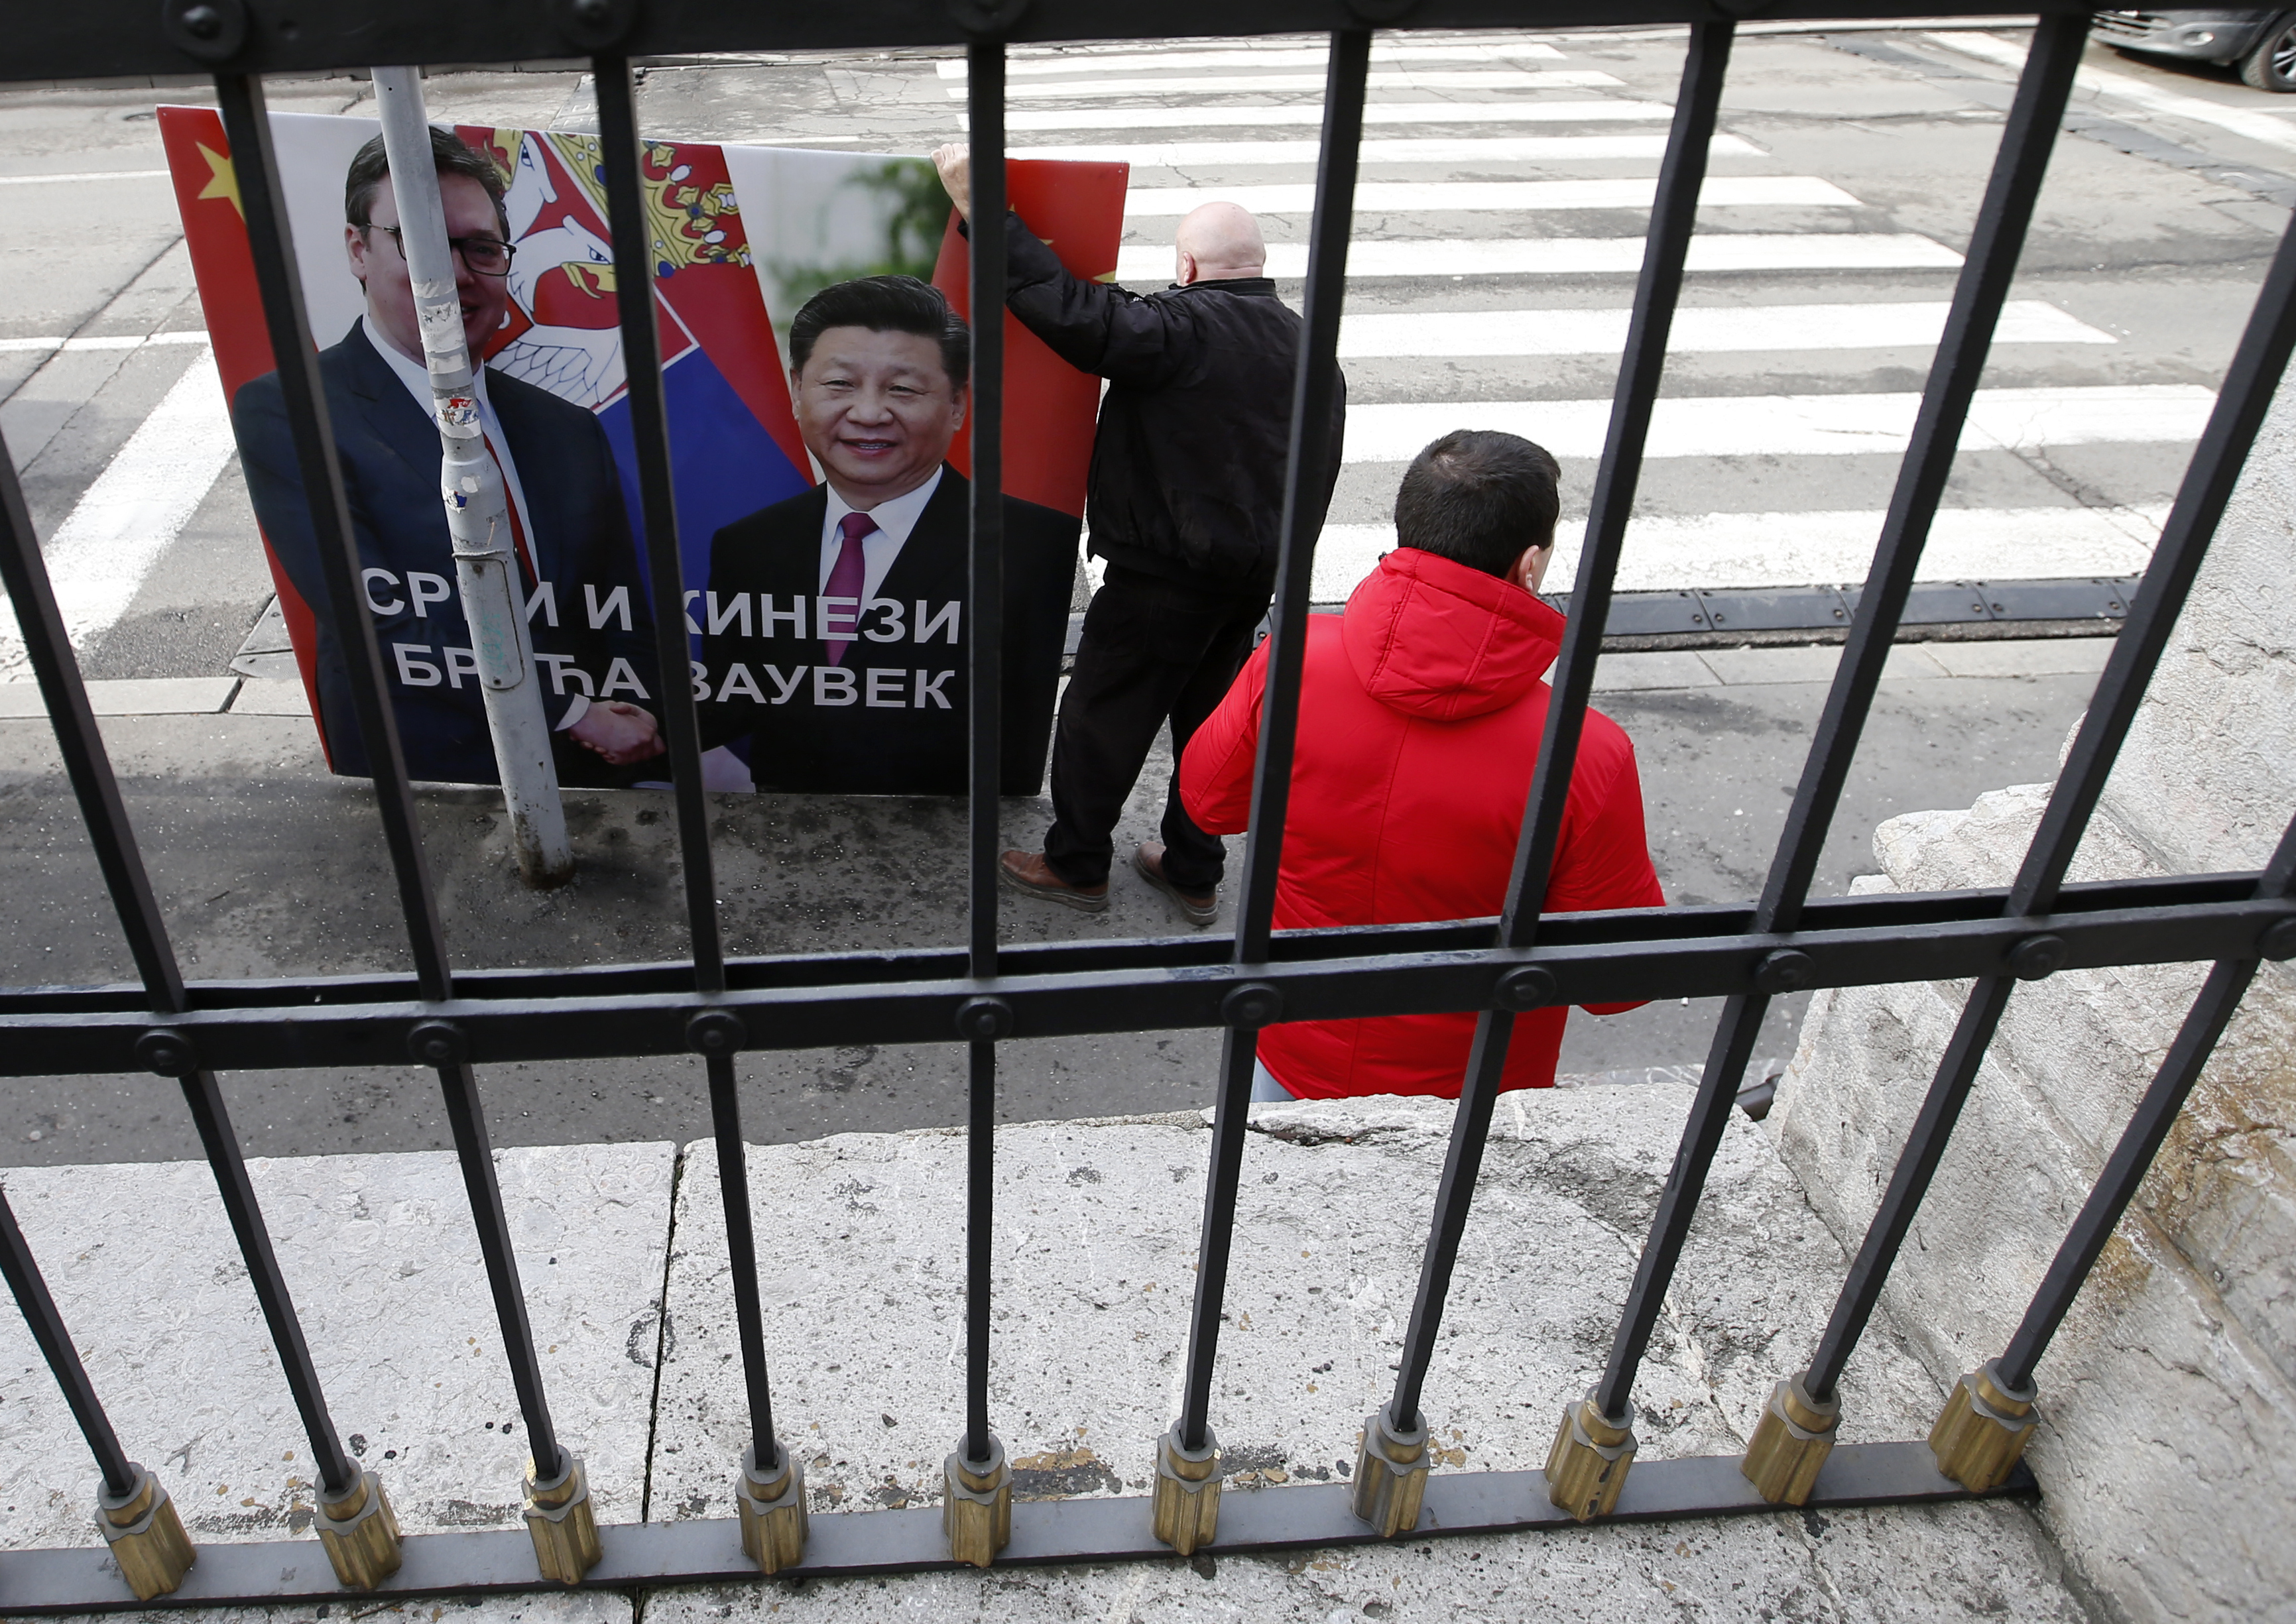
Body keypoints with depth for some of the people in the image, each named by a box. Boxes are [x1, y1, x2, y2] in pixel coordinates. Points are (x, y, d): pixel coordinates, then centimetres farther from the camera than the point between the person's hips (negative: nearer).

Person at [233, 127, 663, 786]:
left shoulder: (569, 431, 9)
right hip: (416, 786, -5)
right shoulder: (282, 414, -5)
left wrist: (632, 729, -9)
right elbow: (379, 620, -15)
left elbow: (623, 630, 9)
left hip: (588, 782, 5)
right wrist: (573, 712, -15)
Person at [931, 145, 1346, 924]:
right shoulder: (1308, 346, 8)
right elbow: (1318, 474, 14)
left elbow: (1070, 312, -29)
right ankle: (1194, 872, 30)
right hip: (1252, 579, 8)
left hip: (1163, 576, -8)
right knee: (1211, 719, 19)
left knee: (1103, 715, 8)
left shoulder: (1180, 330, -19)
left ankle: (1076, 864, 22)